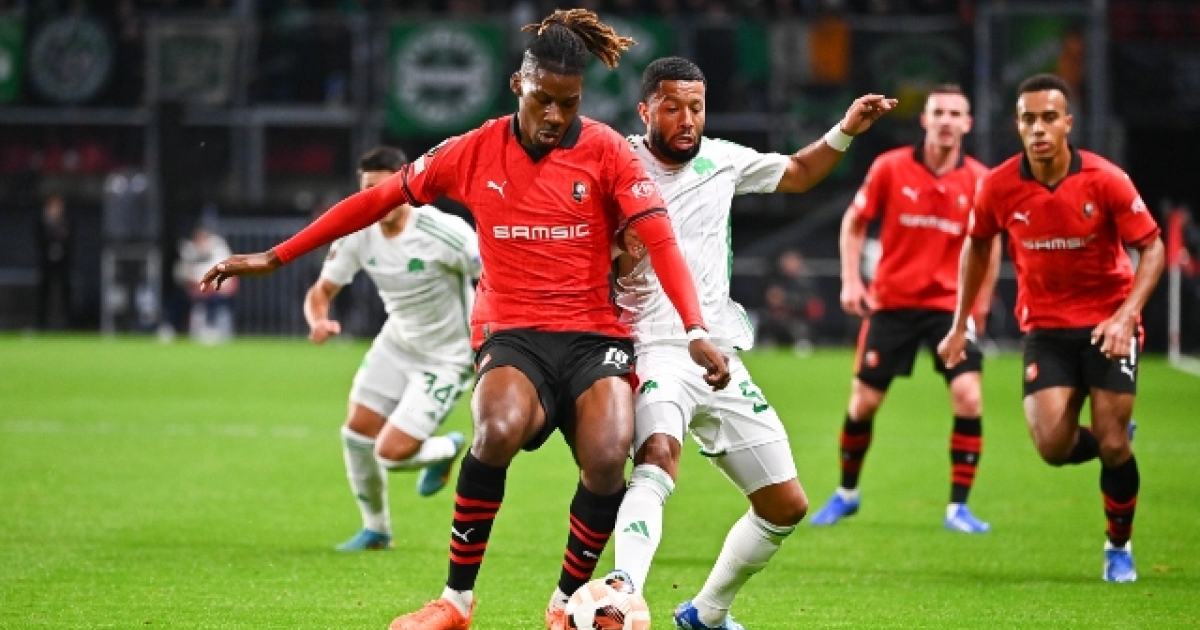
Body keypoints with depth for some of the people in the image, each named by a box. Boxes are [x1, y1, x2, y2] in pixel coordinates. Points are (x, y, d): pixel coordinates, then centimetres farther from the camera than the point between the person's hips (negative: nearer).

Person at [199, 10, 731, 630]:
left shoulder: (606, 151, -1)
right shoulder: (474, 153, 3)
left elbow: (660, 240, -11)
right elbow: (376, 200, 11)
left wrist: (696, 332, -26)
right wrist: (273, 258, 12)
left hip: (595, 335, 0)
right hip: (512, 334, 0)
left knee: (606, 460, -28)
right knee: (498, 430, -33)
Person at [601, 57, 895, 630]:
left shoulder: (720, 159, 9)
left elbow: (797, 173, 26)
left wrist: (846, 132, 12)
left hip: (721, 360, 6)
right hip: (657, 351, -6)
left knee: (787, 506, 9)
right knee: (659, 457, -37)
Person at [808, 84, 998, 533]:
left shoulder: (980, 181, -4)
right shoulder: (890, 168, -6)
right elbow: (854, 222, 5)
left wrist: (981, 302, 7)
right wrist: (850, 280, -3)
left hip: (951, 305, 0)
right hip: (892, 302, 0)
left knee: (968, 396, -16)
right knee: (864, 401, 5)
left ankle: (958, 507, -6)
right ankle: (846, 493, 30)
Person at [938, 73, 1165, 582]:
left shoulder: (1105, 180, -16)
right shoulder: (999, 187, -8)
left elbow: (1152, 248, -9)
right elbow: (977, 245, 11)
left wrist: (1126, 316, -23)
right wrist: (960, 325, 12)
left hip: (1107, 324, -2)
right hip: (1045, 327, 2)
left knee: (1111, 443, -10)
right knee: (1053, 445, -15)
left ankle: (1119, 547, 17)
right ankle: (1113, 444, 22)